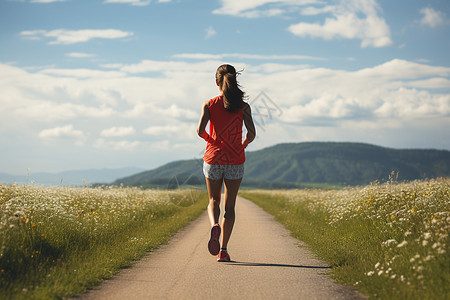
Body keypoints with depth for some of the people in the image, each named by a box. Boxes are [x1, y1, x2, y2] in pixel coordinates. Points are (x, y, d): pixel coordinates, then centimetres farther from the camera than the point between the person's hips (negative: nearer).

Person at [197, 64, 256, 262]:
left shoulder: (209, 105, -2)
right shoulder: (243, 107, -2)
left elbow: (200, 130, -12)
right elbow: (251, 133, -10)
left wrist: (209, 139, 8)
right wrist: (243, 145, 10)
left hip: (213, 158, 0)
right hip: (235, 161, 0)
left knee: (213, 201, 18)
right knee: (229, 205, 9)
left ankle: (214, 226, -14)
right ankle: (223, 250, 4)